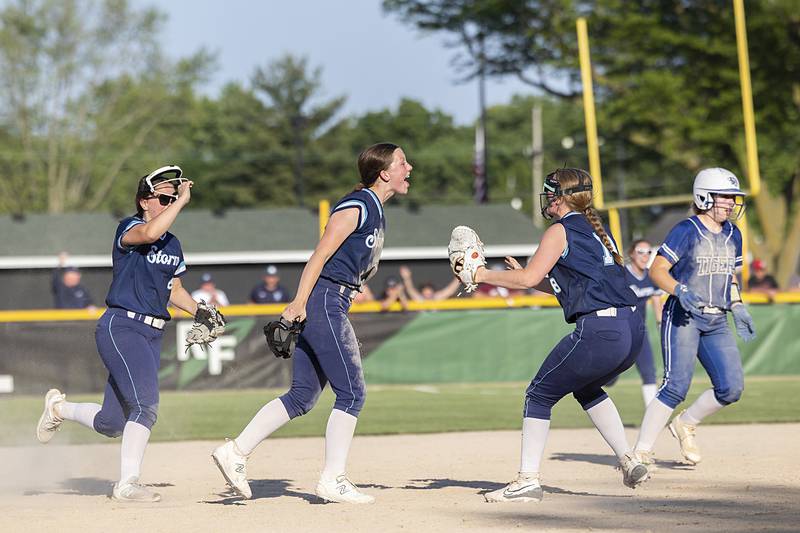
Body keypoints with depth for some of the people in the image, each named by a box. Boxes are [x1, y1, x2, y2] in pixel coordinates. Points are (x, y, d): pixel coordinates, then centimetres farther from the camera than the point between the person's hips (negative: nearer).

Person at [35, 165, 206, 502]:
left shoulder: (173, 245, 15)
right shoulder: (128, 228, -7)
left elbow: (174, 290, 26)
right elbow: (150, 233, -31)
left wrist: (200, 313, 11)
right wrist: (183, 200, -23)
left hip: (152, 335, 8)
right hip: (121, 327, -8)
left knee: (111, 424, 9)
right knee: (145, 403, -23)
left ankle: (59, 408, 38)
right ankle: (127, 484, -18)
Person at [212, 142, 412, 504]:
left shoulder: (376, 212, 19)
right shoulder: (356, 206, -11)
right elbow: (321, 254, -17)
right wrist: (300, 302, -25)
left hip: (334, 305, 10)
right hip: (323, 301, -10)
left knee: (303, 396, 8)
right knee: (352, 392, -7)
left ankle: (236, 452, 8)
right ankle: (333, 481, -5)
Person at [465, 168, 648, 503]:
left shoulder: (560, 231, -1)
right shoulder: (595, 230, 24)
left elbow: (528, 278, -8)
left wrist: (482, 275, 2)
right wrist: (523, 276, 28)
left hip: (598, 331, -8)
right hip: (632, 329, 8)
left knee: (540, 394, 4)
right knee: (587, 388, 31)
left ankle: (528, 480, -2)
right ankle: (629, 462, 23)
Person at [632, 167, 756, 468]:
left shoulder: (733, 235, 13)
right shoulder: (686, 231, -8)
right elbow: (657, 270, -13)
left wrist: (738, 310, 11)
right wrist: (680, 291, -30)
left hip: (716, 322, 7)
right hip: (683, 318, -7)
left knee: (731, 388, -6)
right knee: (676, 386, -17)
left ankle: (685, 425, 19)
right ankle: (641, 452, -12)